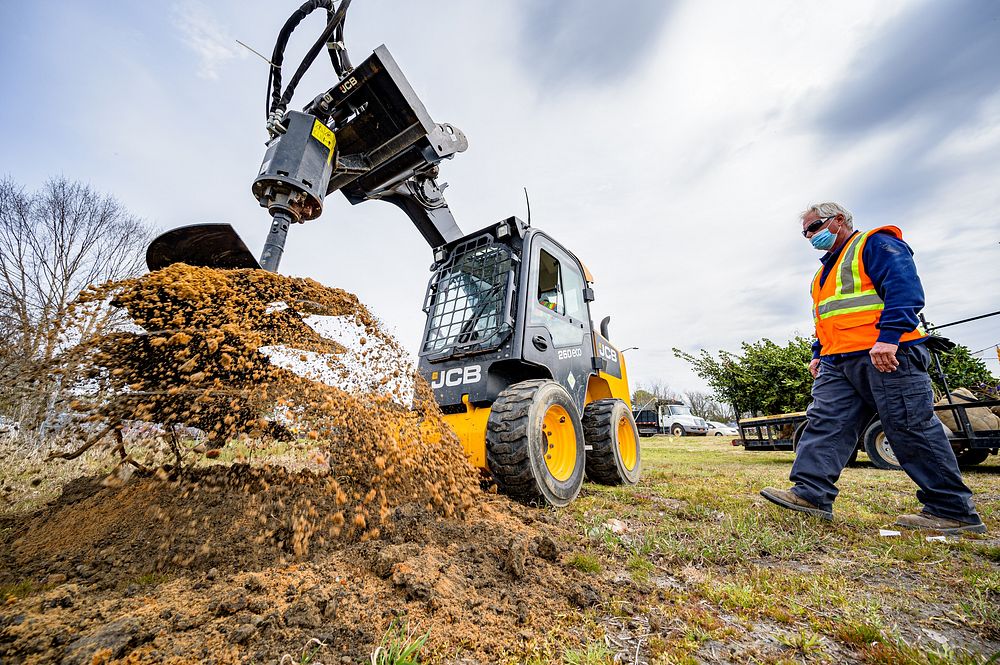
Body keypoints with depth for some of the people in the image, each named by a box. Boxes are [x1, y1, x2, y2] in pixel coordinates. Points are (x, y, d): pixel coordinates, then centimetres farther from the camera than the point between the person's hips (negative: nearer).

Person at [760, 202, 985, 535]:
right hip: (837, 363, 8)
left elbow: (904, 288, -13)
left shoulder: (875, 244, 2)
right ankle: (811, 493, -6)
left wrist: (889, 337, -24)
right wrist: (818, 354, 19)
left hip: (884, 356, -8)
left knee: (912, 429, -2)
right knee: (824, 423, -4)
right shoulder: (825, 271, 27)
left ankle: (955, 511, 13)